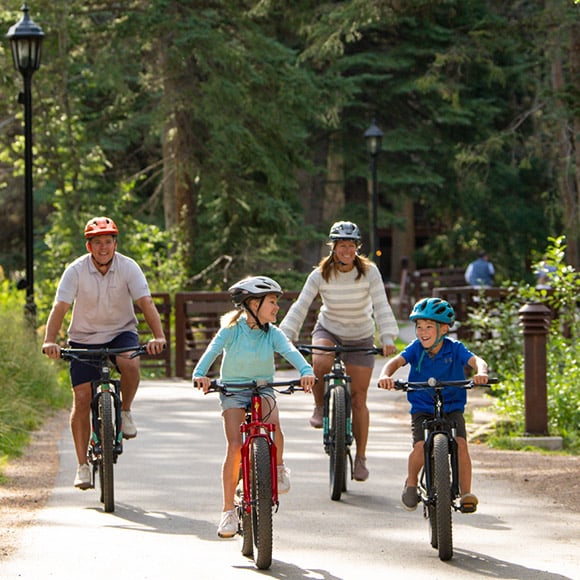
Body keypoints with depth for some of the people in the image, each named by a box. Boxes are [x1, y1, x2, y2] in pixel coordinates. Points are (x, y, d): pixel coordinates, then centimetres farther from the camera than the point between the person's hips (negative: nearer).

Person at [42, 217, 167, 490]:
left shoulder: (128, 267, -13)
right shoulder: (76, 270, -14)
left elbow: (146, 303, -21)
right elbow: (60, 307, -21)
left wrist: (158, 336, -37)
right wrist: (50, 341, -37)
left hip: (121, 332, 0)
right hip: (85, 337, 0)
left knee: (130, 364, -34)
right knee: (81, 398, -7)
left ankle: (125, 411, -3)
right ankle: (83, 466, 1)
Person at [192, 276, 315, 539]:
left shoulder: (272, 333, -3)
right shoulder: (232, 330, -9)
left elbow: (290, 351, -19)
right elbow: (212, 350, -22)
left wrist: (306, 371, -40)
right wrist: (200, 374, -42)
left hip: (263, 389, 2)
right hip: (233, 391, -2)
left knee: (273, 425, -30)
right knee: (235, 445, -16)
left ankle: (279, 466, 3)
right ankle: (228, 509, -7)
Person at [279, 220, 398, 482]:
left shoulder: (369, 272, -16)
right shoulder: (320, 275, -15)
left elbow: (381, 306, -21)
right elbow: (300, 306, -19)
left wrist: (388, 338, -35)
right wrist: (286, 336, -31)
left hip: (360, 338, 0)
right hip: (328, 330, 0)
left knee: (359, 397, -2)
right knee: (321, 363, -35)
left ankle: (361, 458, 8)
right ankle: (320, 407, -5)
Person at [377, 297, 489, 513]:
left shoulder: (454, 349, -8)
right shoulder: (416, 349, -6)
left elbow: (476, 360, -23)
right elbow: (396, 361, -20)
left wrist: (481, 372, -48)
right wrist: (386, 375, -43)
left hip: (452, 408, 0)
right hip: (422, 409, 0)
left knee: (460, 444, -24)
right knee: (420, 446, -23)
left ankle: (466, 493, -12)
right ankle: (411, 483, 7)